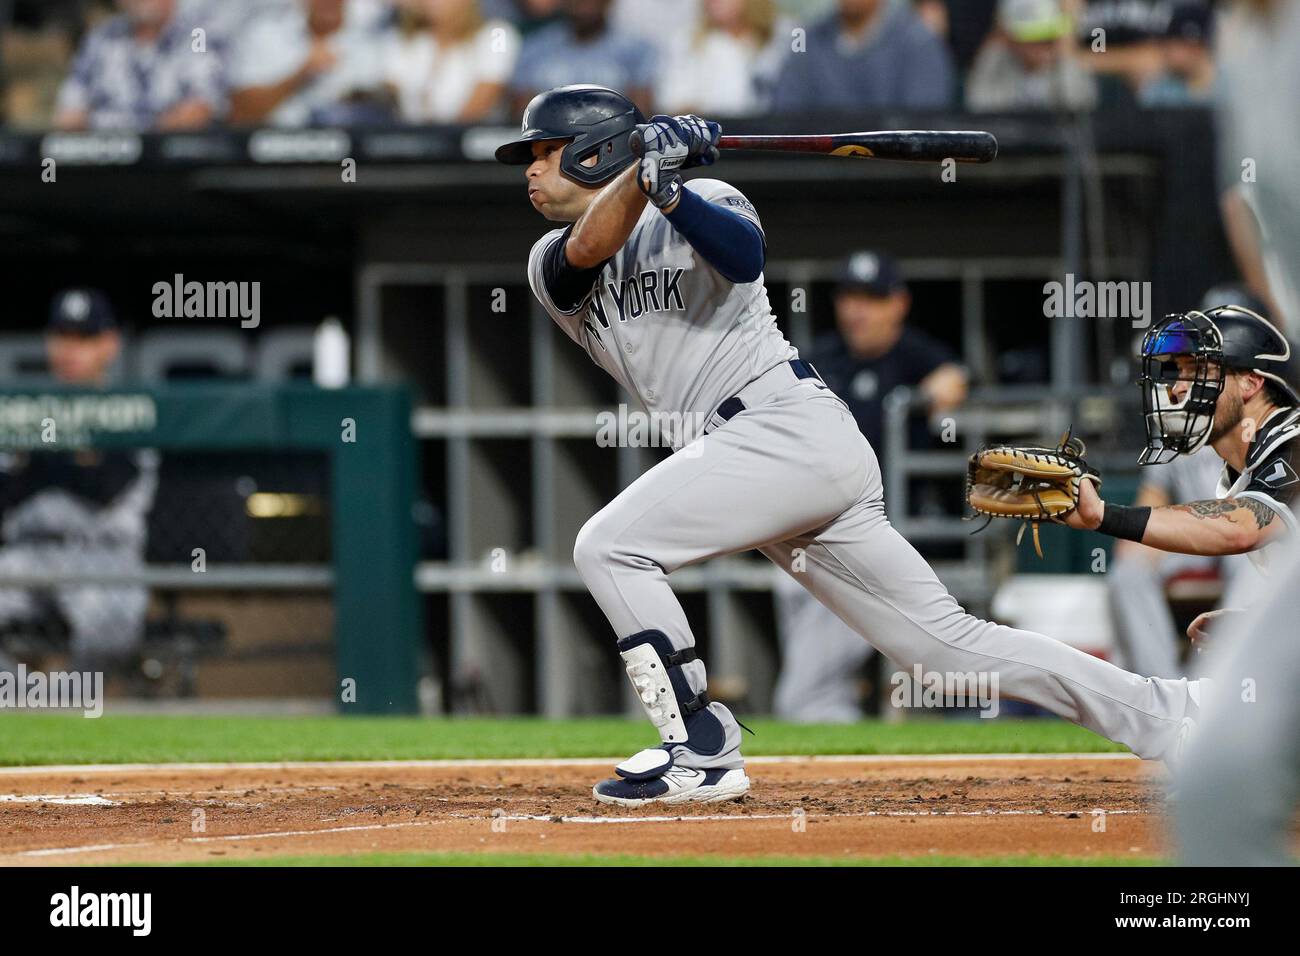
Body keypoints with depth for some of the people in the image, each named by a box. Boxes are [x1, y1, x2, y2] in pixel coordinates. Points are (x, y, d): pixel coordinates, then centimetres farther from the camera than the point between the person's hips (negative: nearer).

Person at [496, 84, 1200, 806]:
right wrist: (644, 169, -22)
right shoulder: (553, 265, 18)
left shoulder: (702, 204, 3)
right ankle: (1171, 715, 7)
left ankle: (702, 752, -13)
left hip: (792, 423, -7)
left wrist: (672, 195, -36)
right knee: (945, 640, 4)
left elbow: (745, 255, -21)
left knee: (609, 547, -17)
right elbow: (590, 246, -7)